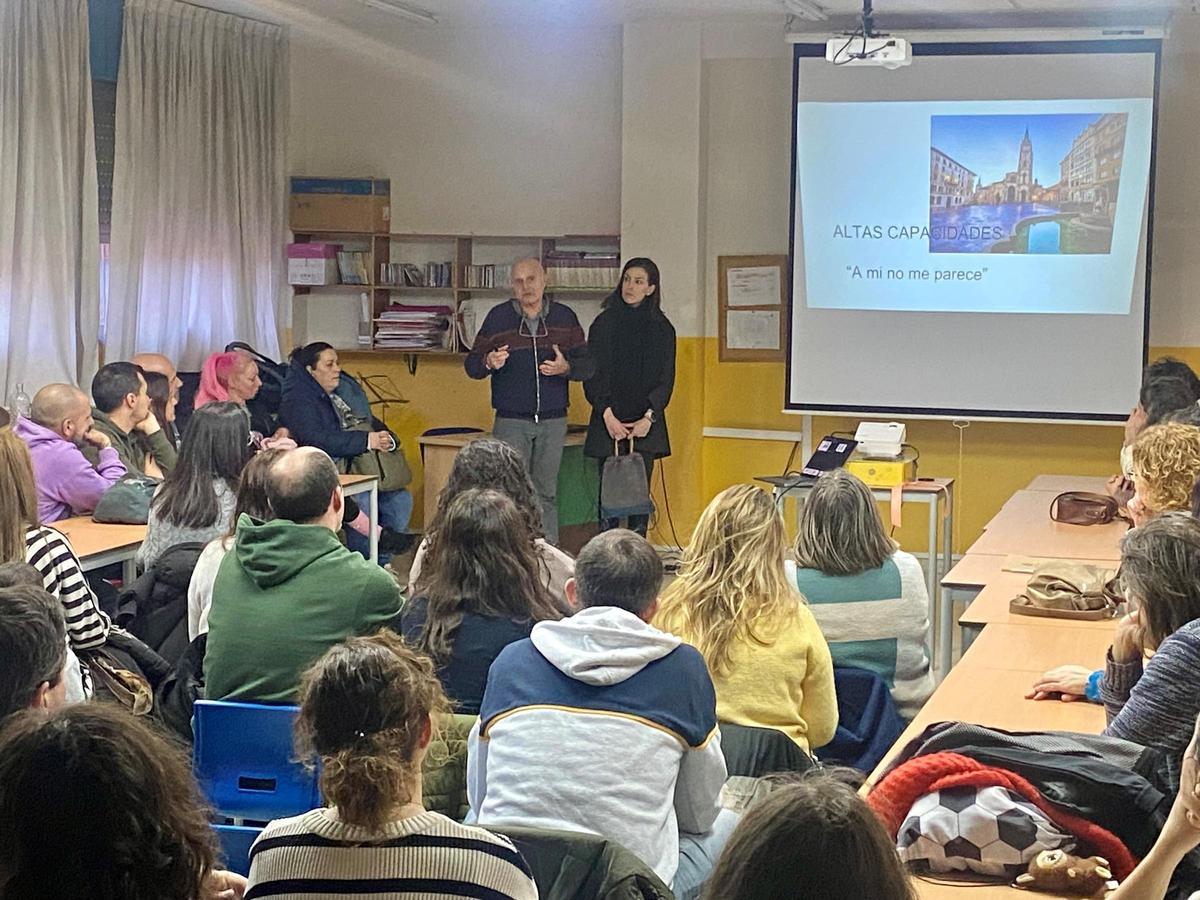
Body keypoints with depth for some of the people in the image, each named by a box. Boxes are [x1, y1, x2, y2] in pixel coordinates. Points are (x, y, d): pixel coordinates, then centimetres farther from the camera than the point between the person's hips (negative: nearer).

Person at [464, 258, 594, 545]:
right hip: (511, 421, -2)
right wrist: (488, 363, -20)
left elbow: (587, 365, 6)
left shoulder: (564, 317, 7)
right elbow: (471, 364, 3)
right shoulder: (498, 317, 2)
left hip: (553, 421, 2)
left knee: (547, 492, 7)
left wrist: (566, 368, -15)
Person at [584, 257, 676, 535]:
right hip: (609, 422, -1)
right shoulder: (605, 323, 5)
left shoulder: (662, 328, 7)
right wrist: (607, 414, -12)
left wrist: (649, 417, -9)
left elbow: (666, 379, 4)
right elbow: (592, 375, 0)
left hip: (646, 424, 1)